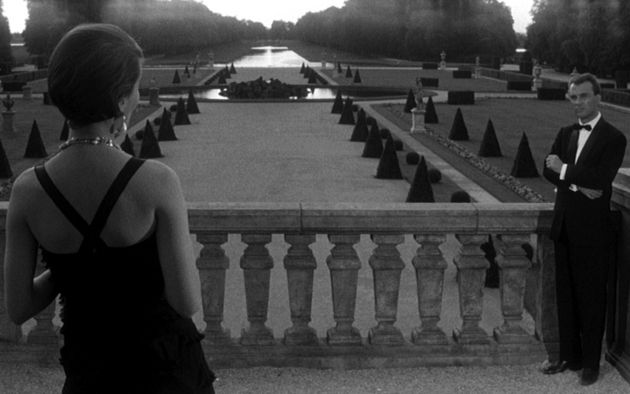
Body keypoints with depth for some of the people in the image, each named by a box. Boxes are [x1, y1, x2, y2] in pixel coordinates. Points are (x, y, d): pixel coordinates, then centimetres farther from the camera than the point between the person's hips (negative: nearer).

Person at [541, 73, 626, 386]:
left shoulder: (613, 138, -8)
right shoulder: (566, 133, 10)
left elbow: (601, 178, -21)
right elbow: (549, 169, -2)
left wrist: (564, 170, -14)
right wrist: (578, 183, -17)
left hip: (593, 229, -6)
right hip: (564, 226, 6)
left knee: (591, 297, 4)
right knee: (566, 295, 14)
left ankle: (591, 363, 16)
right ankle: (570, 356, 26)